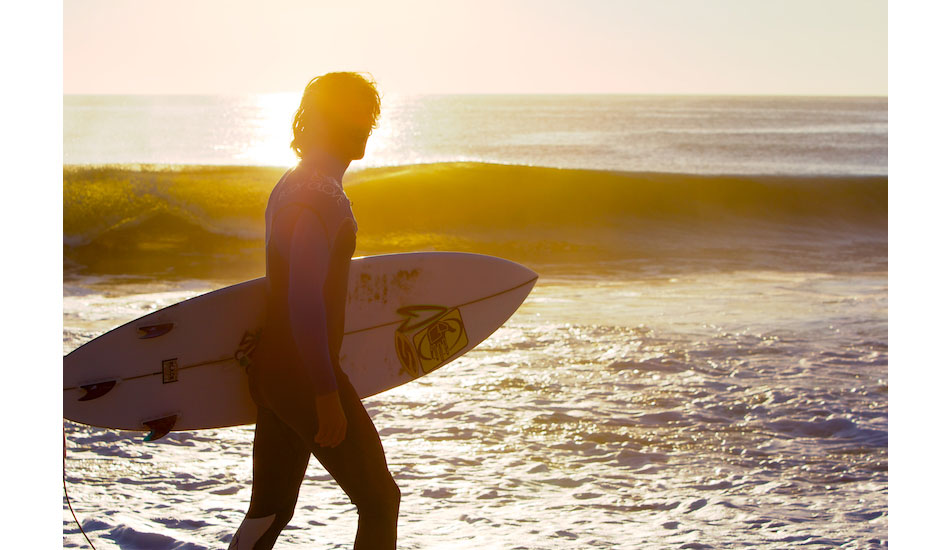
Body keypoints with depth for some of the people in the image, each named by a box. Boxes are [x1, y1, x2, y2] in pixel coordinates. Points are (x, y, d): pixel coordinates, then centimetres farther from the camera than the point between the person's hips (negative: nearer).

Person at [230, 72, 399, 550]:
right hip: (304, 377, -10)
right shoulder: (320, 197, -17)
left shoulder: (291, 185, 15)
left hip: (270, 370, 10)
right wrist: (327, 394, -23)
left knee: (270, 511, 13)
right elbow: (305, 300, -24)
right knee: (380, 500, 2)